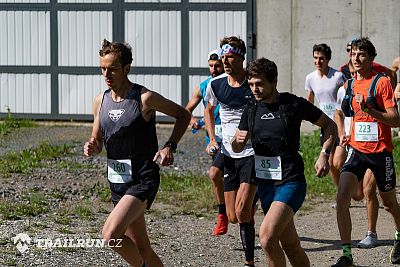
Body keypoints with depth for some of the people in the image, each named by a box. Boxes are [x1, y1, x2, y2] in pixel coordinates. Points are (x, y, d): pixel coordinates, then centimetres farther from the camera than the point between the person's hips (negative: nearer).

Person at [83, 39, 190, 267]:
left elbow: (183, 115, 1)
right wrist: (92, 148, -7)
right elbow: (98, 141, 17)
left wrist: (170, 147, -12)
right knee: (141, 248, 10)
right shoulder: (100, 101, 5)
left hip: (143, 181, -6)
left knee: (111, 235, -23)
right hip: (117, 181, 6)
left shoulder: (145, 98, -12)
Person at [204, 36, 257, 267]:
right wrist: (213, 140, 8)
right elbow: (209, 111, 21)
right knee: (233, 217, 3)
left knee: (242, 210, -19)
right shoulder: (215, 85, 2)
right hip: (229, 155, 4)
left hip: (253, 154, -4)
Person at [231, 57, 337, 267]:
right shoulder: (251, 110, 7)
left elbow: (329, 125, 4)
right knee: (291, 245, 9)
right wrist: (238, 140, -6)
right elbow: (237, 148, 17)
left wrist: (324, 155, -9)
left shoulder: (294, 104, -7)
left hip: (291, 181, -6)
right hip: (264, 183, 6)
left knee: (267, 238, -23)